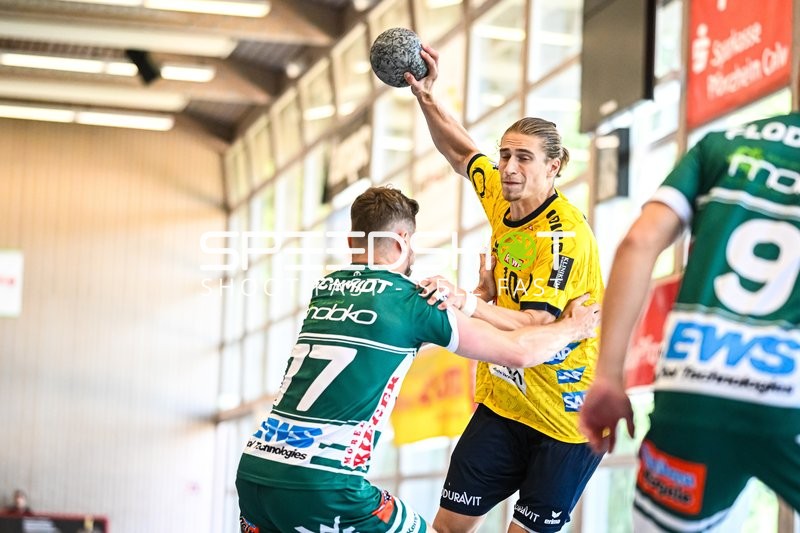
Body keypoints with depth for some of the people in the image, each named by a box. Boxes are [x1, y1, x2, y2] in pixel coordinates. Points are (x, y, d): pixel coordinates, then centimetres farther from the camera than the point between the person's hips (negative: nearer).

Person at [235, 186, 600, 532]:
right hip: (321, 484, -6)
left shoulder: (326, 288, 17)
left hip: (253, 468, 6)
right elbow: (519, 352, 9)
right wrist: (573, 327, 27)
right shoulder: (413, 303, 0)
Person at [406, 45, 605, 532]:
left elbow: (533, 326, -32)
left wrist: (467, 301, -47)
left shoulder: (566, 235, -22)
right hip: (506, 398, 7)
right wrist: (425, 95, 5)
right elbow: (460, 149, 20)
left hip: (567, 416, -7)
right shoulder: (502, 197, 0)